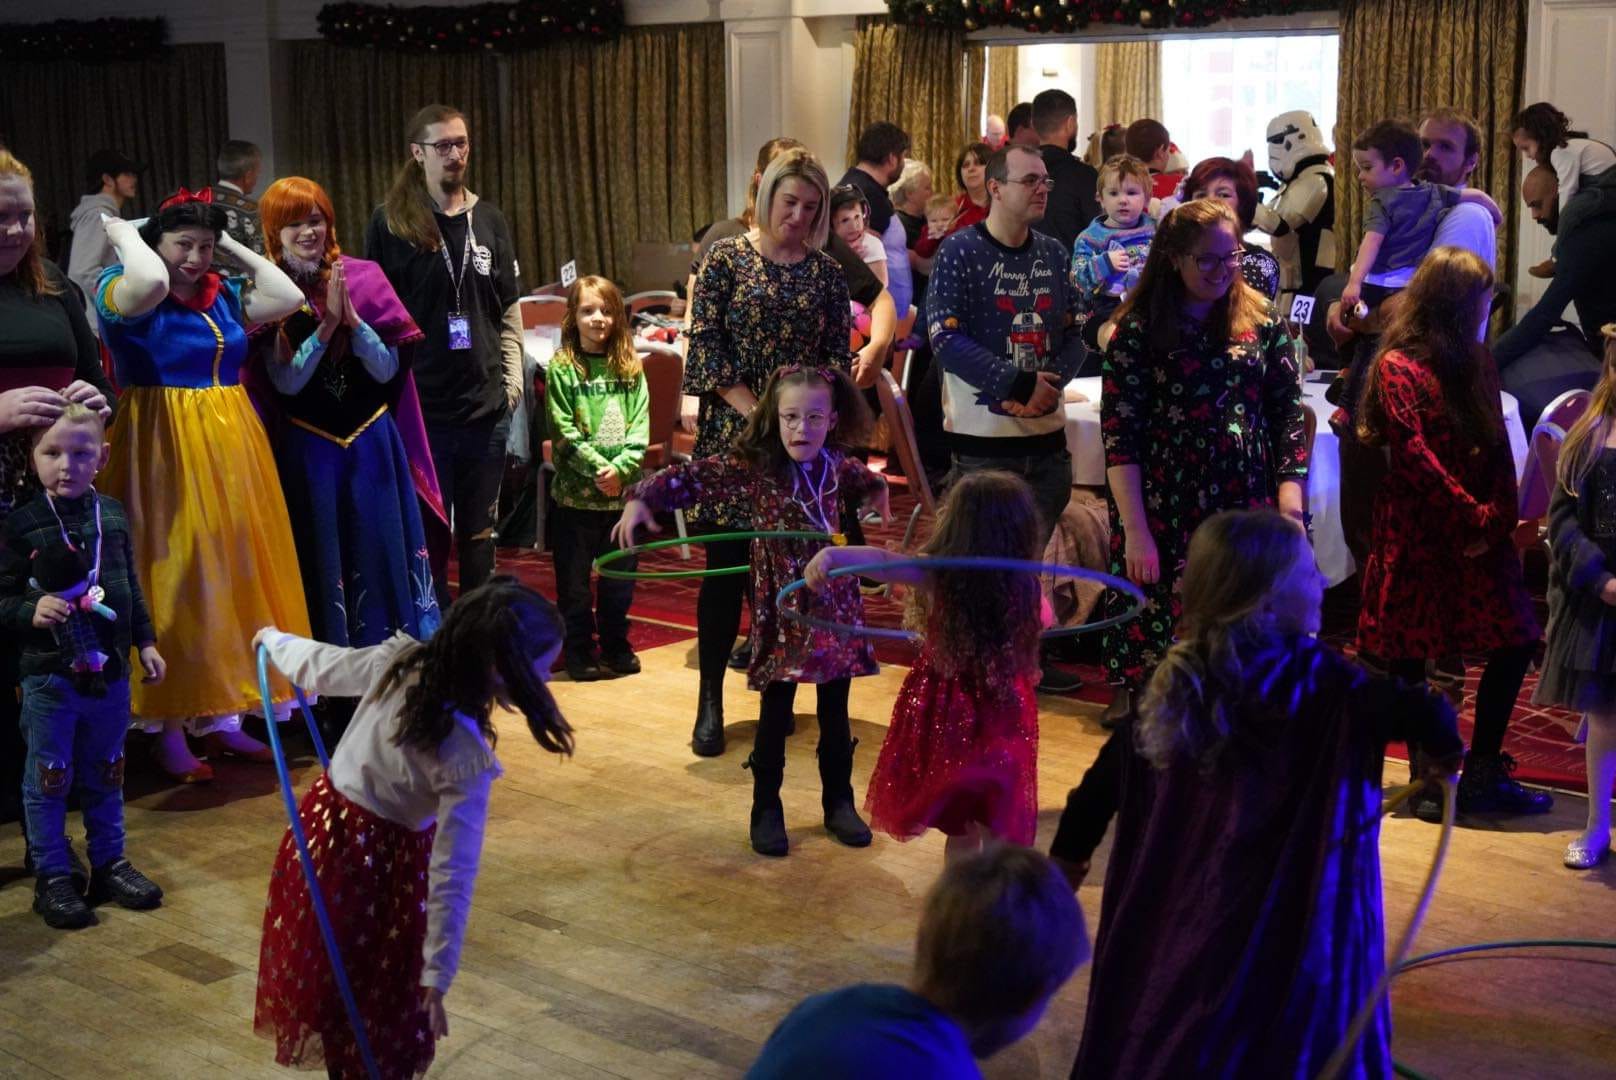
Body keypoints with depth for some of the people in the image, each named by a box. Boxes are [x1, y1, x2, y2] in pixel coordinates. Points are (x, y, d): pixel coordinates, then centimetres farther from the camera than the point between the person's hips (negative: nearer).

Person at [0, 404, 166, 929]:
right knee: (48, 780, 5)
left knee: (106, 775, 16)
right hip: (49, 675, -4)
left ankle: (109, 862, 29)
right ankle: (51, 877, 17)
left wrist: (145, 641, 11)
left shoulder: (113, 515, 3)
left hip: (110, 671, 4)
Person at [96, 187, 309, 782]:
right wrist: (123, 234, -12)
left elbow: (289, 297, 1)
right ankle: (168, 728, 4)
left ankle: (220, 716, 20)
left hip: (231, 447, 7)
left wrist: (236, 246, 6)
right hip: (164, 448, -7)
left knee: (231, 572, 10)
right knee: (172, 577, -4)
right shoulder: (123, 291, -9)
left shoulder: (225, 293, 10)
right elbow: (151, 281, -31)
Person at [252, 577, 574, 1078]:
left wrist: (274, 639, 26)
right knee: (385, 999, 13)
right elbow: (452, 875, -26)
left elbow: (319, 667, 4)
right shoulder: (466, 759, -30)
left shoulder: (399, 659, -15)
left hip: (323, 829, 7)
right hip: (381, 863, -7)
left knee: (334, 990, 23)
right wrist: (437, 977, -19)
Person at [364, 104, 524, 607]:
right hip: (421, 405, -3)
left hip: (487, 403, 3)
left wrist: (512, 379, 4)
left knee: (479, 533, 12)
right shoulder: (390, 222, -3)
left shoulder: (489, 219, 8)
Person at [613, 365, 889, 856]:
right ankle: (766, 810, 21)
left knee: (835, 715, 14)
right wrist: (642, 498, -29)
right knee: (775, 716, 6)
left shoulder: (835, 463, 0)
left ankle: (839, 803, 29)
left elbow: (860, 479, 28)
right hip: (780, 611, -4)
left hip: (835, 604, 4)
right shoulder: (750, 466, -13)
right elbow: (692, 477, -19)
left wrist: (875, 491, 16)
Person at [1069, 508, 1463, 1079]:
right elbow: (1424, 713, -28)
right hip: (1289, 917, -5)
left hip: (1181, 908, 6)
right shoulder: (1313, 680, -15)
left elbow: (1110, 774, 7)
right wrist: (1443, 754, -6)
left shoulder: (1179, 679, 1)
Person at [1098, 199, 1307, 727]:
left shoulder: (1263, 323, 8)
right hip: (1165, 512, -2)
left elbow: (1289, 417, 8)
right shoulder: (1140, 328, -1)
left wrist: (1290, 505, -3)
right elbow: (1120, 434, -5)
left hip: (1247, 507, 2)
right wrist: (1135, 530, -12)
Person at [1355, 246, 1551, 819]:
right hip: (1417, 538, -7)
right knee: (1412, 655, 1)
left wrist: (1498, 517, -6)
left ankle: (1483, 774, 14)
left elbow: (1498, 446, 7)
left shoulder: (1475, 361, 12)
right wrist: (1475, 517, -14)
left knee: (1516, 641, 3)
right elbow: (1415, 458, -15)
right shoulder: (1398, 367, -8)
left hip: (1477, 532, 7)